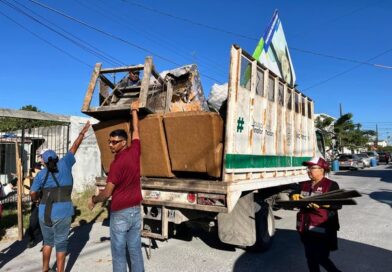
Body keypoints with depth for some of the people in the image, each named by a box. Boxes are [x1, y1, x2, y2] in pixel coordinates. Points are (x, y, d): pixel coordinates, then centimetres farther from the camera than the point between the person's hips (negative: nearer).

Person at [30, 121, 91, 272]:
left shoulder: (41, 174, 5)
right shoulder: (64, 164, 2)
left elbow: (33, 193, -1)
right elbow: (74, 147, 11)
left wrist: (37, 198, 22)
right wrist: (83, 132, 21)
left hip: (44, 212, 2)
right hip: (62, 212, -2)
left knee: (48, 241, 22)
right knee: (61, 244, 9)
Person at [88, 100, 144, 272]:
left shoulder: (117, 163, -18)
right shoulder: (134, 151, -2)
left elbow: (107, 193, -16)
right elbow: (135, 130, 16)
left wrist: (93, 200, 4)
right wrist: (134, 110, 28)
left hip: (120, 213, -6)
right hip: (136, 211, 6)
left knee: (119, 254, 7)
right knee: (135, 251, 14)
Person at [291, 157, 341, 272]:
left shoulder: (331, 185, -6)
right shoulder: (304, 185, 11)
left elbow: (338, 204, -13)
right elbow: (294, 194, 22)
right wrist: (295, 196, -2)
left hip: (322, 230, -6)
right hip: (306, 229, 6)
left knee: (322, 258, 0)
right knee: (310, 258, 15)